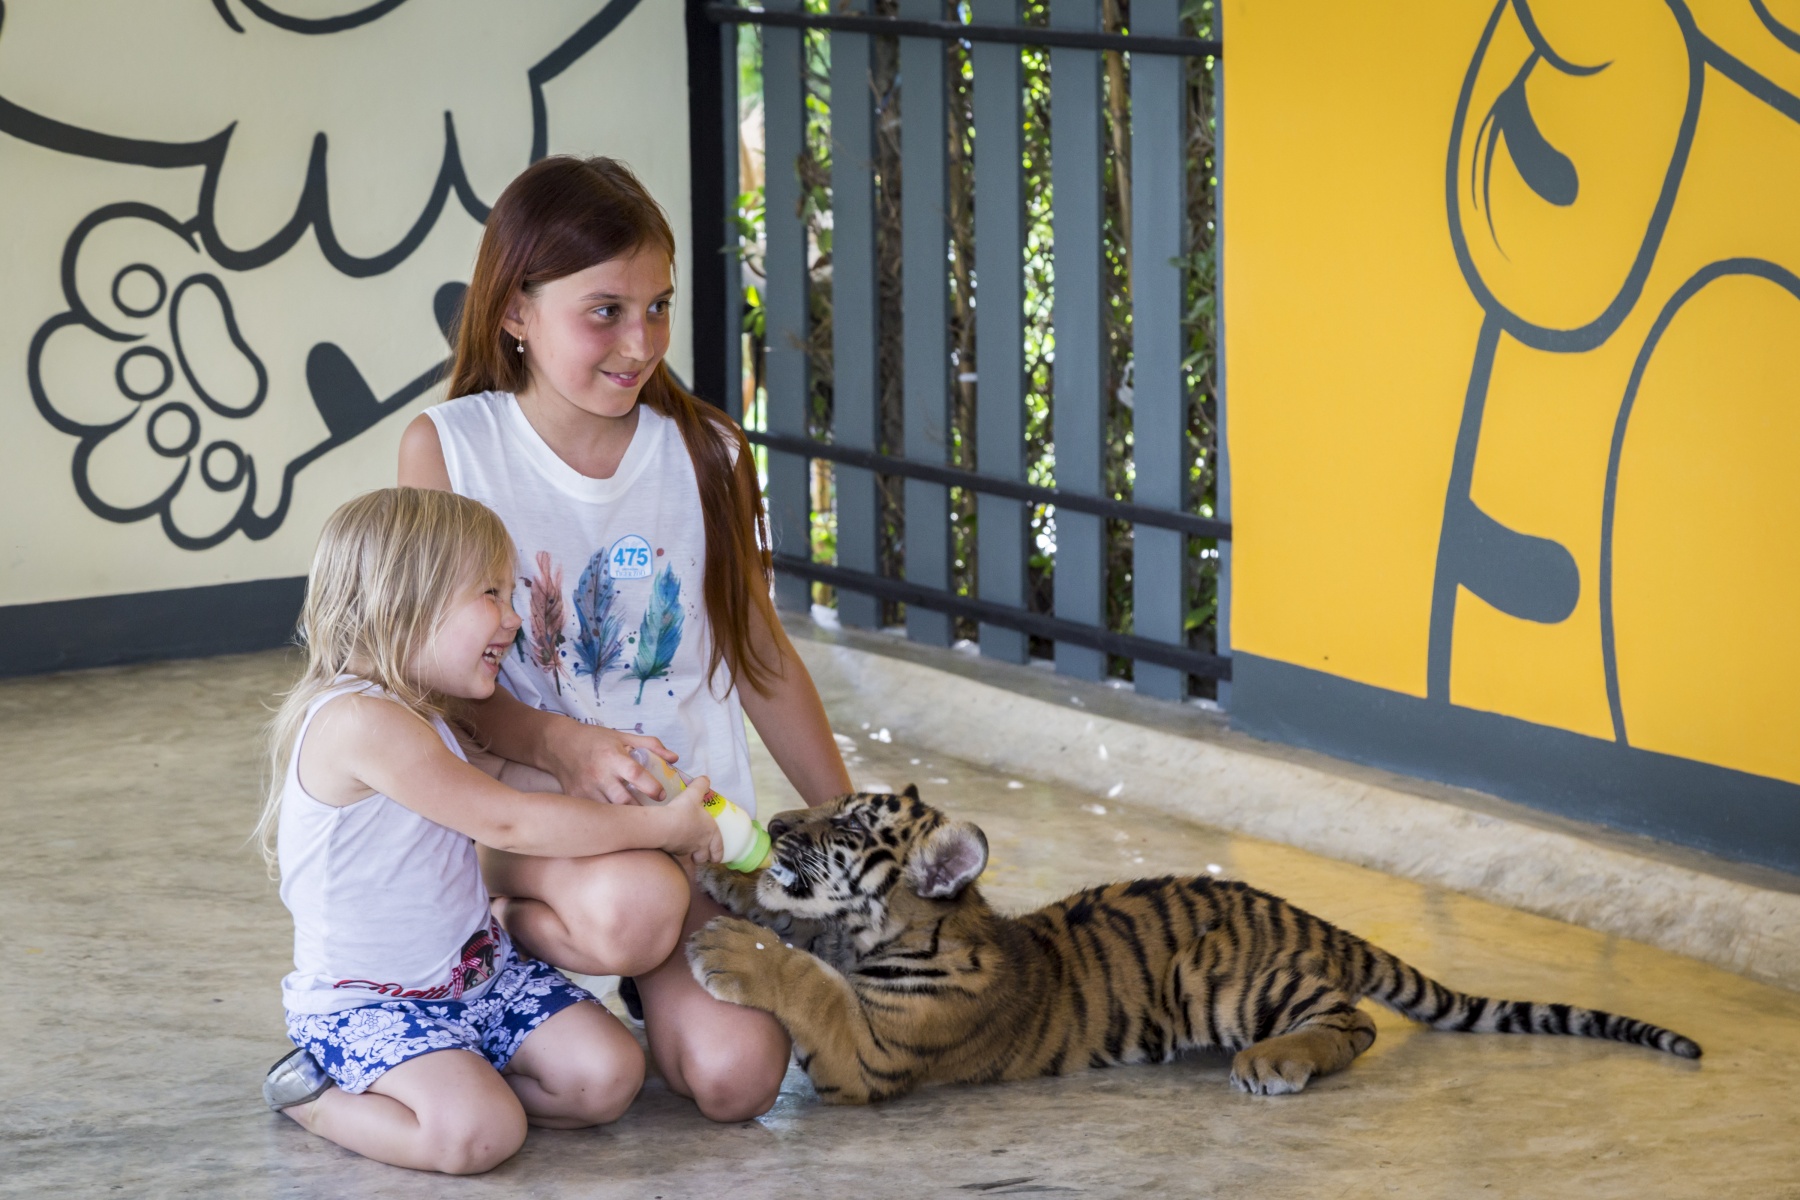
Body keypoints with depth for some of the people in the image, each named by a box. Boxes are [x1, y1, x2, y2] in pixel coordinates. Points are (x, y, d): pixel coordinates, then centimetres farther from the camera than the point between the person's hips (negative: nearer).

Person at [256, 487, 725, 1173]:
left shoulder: (426, 718, 9)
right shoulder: (359, 722, -24)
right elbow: (509, 823, -22)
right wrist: (662, 826, -14)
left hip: (477, 968, 8)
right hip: (368, 1004, -8)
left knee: (608, 1074, -9)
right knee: (481, 1134, -28)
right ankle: (313, 1098, -2)